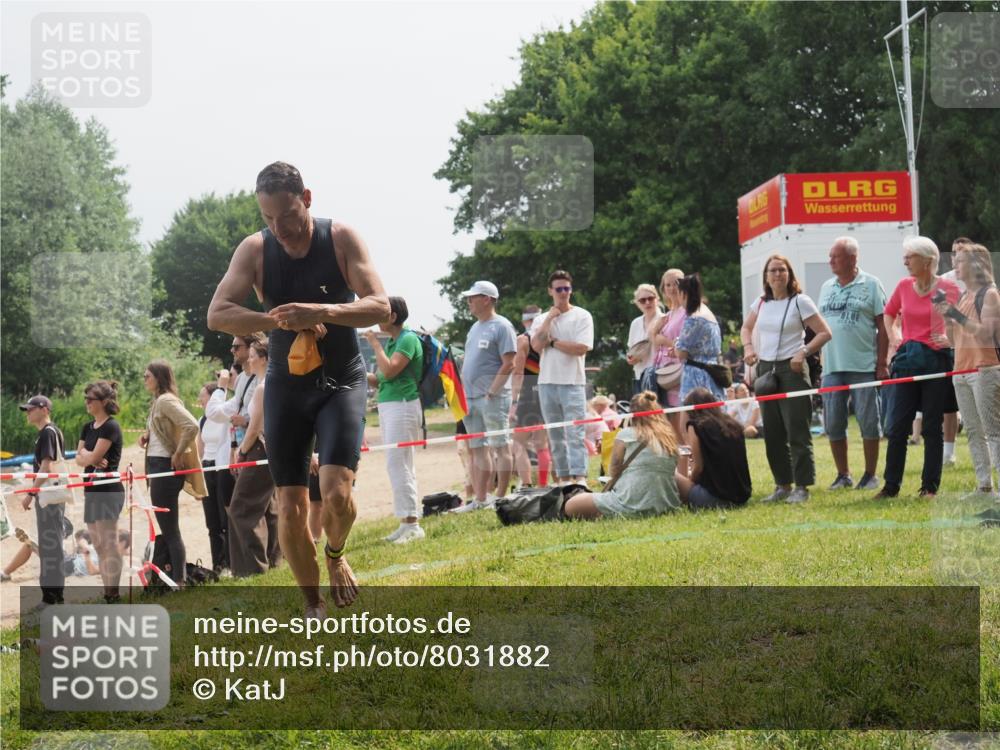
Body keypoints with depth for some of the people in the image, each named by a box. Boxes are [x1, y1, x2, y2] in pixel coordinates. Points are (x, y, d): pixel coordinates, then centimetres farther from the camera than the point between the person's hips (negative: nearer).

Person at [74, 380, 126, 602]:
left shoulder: (110, 427, -11)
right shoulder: (88, 428, 15)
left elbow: (93, 456, -16)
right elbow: (79, 459, 8)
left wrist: (85, 454, 4)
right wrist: (93, 458, -10)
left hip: (108, 491, -9)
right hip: (92, 490, 9)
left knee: (109, 545, -8)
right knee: (99, 546, 9)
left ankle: (113, 594, -8)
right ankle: (106, 592, 13)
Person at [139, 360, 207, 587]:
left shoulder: (166, 401, -14)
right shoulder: (158, 401, 15)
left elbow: (192, 426, -25)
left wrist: (178, 454, -19)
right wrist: (148, 436, 6)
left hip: (165, 467, -10)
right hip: (157, 466, 10)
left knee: (170, 529, -7)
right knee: (167, 528, 12)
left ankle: (178, 582, -5)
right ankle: (171, 579, 17)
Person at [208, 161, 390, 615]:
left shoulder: (341, 239, -9)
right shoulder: (255, 250, -6)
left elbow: (379, 306, -17)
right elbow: (217, 314, -15)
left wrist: (321, 312, -35)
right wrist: (279, 320, -29)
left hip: (343, 381, -2)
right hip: (286, 385, 2)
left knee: (336, 491, -20)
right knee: (290, 508, -2)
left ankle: (335, 557, 14)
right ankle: (313, 607, 16)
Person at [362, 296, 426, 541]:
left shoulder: (408, 339, -12)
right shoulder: (390, 341, 16)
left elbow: (389, 371, -22)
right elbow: (380, 380, 21)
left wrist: (375, 344, -12)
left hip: (402, 405, -10)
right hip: (387, 405, 10)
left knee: (397, 464, -13)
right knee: (400, 466, 10)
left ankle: (411, 523, -13)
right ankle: (407, 523, 14)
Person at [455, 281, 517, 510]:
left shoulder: (501, 326, -7)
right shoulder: (475, 327, 19)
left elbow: (508, 364, -14)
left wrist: (491, 392, -18)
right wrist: (462, 391, 13)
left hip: (493, 397, -9)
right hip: (471, 397, 9)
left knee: (500, 446, -5)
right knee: (478, 449, 9)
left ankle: (501, 499, -4)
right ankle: (481, 499, 13)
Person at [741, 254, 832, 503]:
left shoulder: (800, 302, -6)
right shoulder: (761, 302, 9)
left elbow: (824, 332, -7)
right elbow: (746, 328, 25)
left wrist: (804, 352, -17)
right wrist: (748, 347, 7)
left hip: (792, 370, -6)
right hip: (765, 369, 6)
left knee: (797, 432, -6)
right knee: (772, 433, 8)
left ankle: (802, 487, -1)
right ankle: (783, 485, 16)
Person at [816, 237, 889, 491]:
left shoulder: (870, 285, -2)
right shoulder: (827, 287, 13)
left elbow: (883, 327, -3)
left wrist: (881, 364, -8)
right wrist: (820, 362, 10)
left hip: (864, 366, -5)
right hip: (832, 368, 5)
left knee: (868, 422, 0)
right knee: (833, 424, 5)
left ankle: (871, 475, 10)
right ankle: (843, 475, 15)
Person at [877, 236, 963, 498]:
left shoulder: (948, 288, -6)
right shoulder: (904, 286, 7)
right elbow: (889, 313, 23)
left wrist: (949, 338, -22)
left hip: (937, 359, -4)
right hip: (908, 359, 4)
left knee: (932, 427, 3)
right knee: (897, 425, 2)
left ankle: (930, 486, 10)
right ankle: (891, 485, 9)